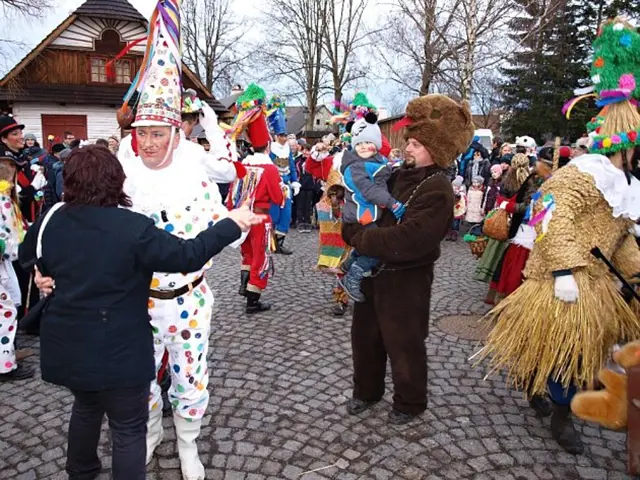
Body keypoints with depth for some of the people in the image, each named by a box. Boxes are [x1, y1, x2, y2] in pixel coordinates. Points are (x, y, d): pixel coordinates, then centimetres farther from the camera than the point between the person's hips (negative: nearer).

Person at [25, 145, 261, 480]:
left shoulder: (50, 221, -2)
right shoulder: (133, 228, -21)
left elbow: (29, 257, 17)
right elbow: (187, 255, -20)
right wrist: (232, 225, -12)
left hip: (65, 345, 7)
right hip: (117, 352, -7)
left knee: (86, 407, 32)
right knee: (129, 428, 12)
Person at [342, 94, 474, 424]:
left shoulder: (437, 191, -21)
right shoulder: (400, 174, 4)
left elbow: (405, 241, -31)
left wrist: (357, 236, -23)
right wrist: (355, 230, -5)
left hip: (406, 280, -7)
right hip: (374, 271, 8)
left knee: (404, 345, 10)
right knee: (364, 335, 19)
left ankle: (410, 403, 33)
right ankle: (366, 390, 41)